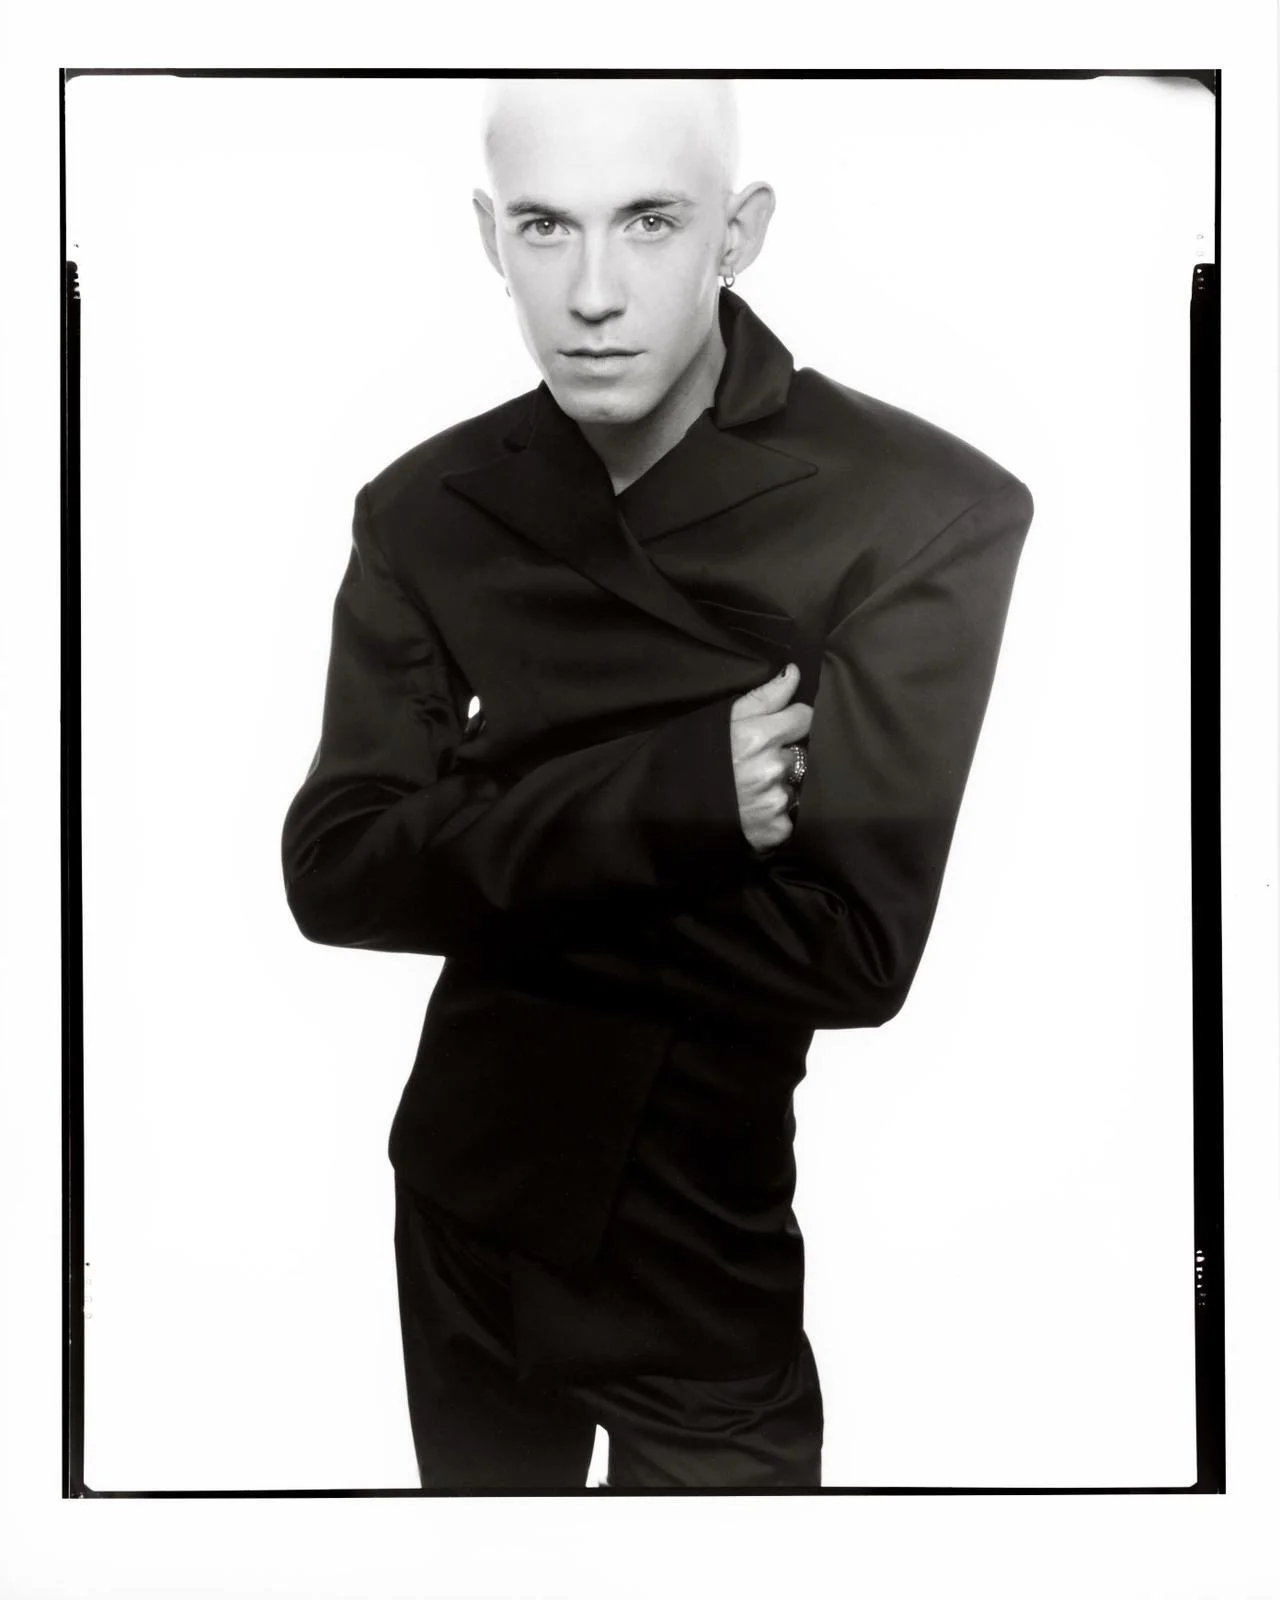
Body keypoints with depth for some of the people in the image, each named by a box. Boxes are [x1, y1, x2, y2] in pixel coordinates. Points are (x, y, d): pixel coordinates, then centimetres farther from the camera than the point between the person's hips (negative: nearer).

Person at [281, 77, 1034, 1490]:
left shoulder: (933, 516, -17)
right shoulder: (426, 510, -3)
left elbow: (853, 947, -22)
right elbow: (331, 871, -9)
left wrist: (483, 862, -14)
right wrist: (656, 793, -22)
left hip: (735, 1268, -4)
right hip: (474, 1224, 5)